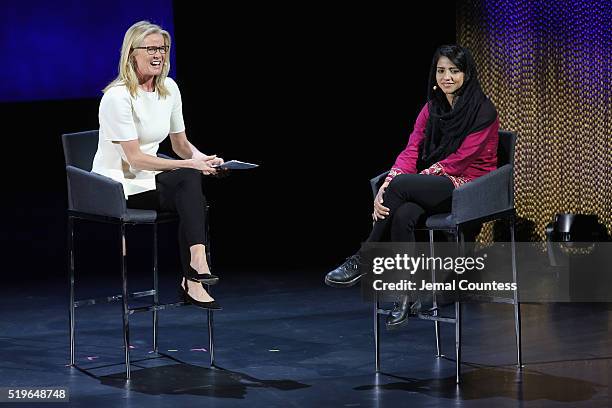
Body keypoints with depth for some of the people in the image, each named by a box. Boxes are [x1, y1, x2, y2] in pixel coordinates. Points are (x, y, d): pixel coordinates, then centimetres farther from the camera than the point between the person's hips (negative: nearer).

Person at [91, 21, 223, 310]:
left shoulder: (169, 88, 5)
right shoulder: (118, 96, -17)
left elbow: (181, 145, 12)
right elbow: (135, 158, -20)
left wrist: (204, 159, -10)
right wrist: (190, 165, -23)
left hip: (146, 179, 7)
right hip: (117, 185, -7)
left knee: (194, 200, -25)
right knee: (189, 179, -29)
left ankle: (193, 281, -24)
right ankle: (197, 263, -36)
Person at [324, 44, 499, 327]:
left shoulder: (483, 112, -9)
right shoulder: (432, 109, 11)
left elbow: (457, 161, -16)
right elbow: (411, 151, 0)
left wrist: (396, 185, -19)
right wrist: (387, 186, -21)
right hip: (436, 187, 5)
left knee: (401, 185, -29)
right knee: (403, 215, -30)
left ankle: (362, 261, -18)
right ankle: (408, 294, -24)